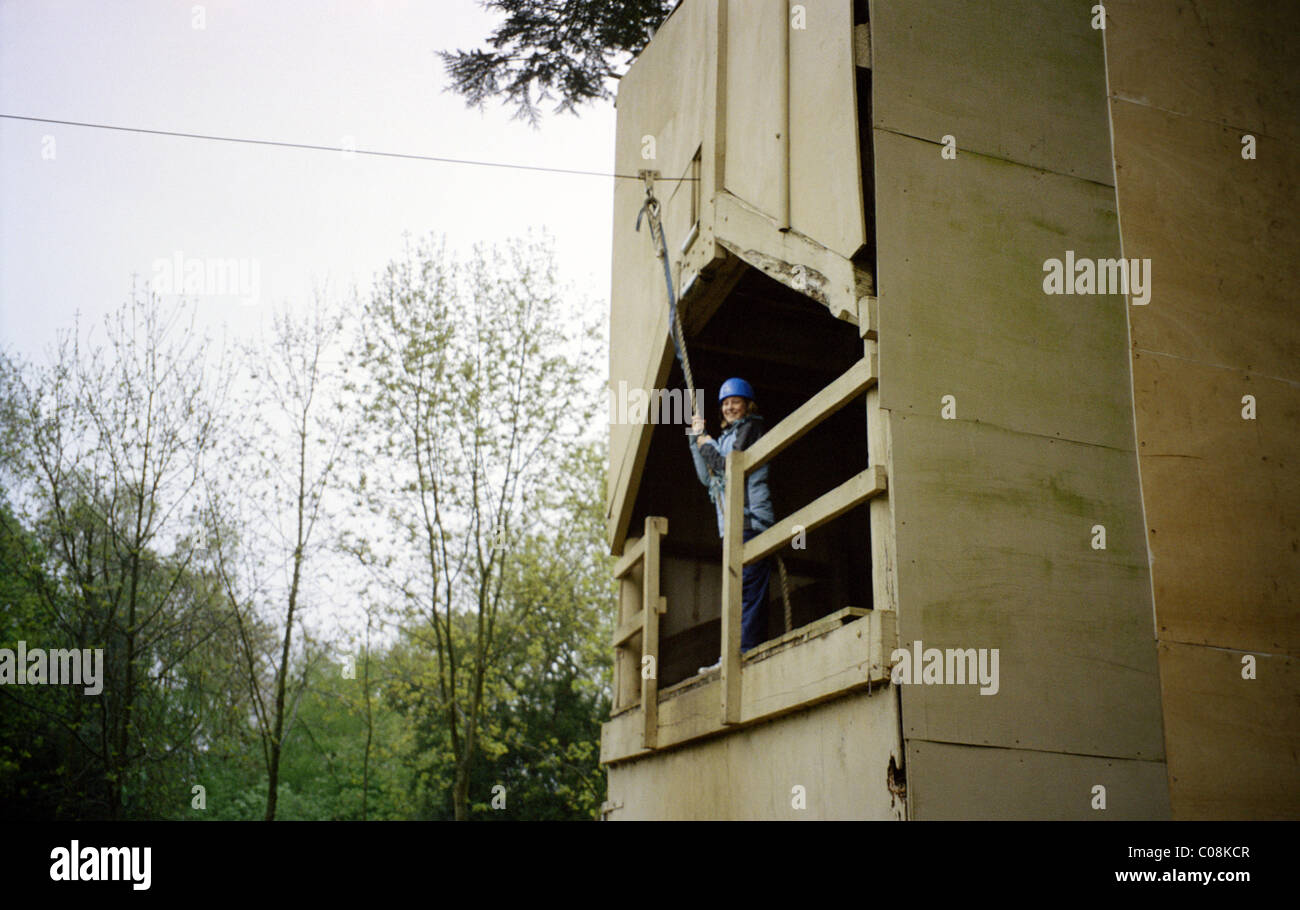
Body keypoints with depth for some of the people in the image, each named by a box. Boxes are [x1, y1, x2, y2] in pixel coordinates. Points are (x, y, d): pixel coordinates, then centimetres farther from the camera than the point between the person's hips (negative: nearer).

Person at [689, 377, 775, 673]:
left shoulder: (750, 428, 0)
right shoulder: (727, 436, 25)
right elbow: (707, 478, 21)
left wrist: (707, 446, 3)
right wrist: (697, 440, 15)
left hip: (750, 518, -9)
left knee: (746, 587, -14)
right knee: (740, 589, 6)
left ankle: (743, 652, -19)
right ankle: (746, 654, 6)